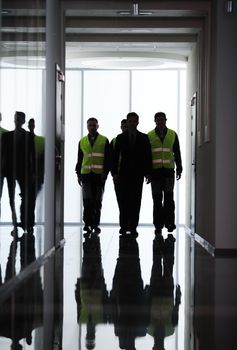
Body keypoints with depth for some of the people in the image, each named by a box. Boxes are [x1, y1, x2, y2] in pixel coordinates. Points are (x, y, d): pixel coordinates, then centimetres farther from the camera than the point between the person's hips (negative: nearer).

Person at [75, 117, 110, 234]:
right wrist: (78, 174, 9)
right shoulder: (82, 141, 12)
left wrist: (105, 172, -7)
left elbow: (107, 158, 3)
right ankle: (88, 223, -2)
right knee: (87, 200, -5)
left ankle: (95, 224, 10)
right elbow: (79, 159, 14)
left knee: (97, 201, 3)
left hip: (99, 175, -1)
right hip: (86, 174, 1)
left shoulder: (104, 141, 5)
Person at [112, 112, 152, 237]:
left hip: (137, 174, 0)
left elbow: (148, 156, 6)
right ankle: (124, 225, 5)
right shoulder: (120, 138, 7)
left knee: (135, 201, -2)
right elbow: (115, 156, 5)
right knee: (123, 201, -1)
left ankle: (133, 226, 0)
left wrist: (147, 173, -2)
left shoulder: (144, 138, 7)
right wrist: (114, 172, -3)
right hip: (124, 174, 0)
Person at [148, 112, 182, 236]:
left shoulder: (173, 134, 8)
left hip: (168, 170, 0)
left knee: (169, 196, -8)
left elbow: (177, 153, 11)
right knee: (157, 199, 2)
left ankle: (169, 222, 0)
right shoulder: (149, 136, 6)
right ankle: (158, 225, 7)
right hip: (155, 170, 0)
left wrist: (179, 169, 6)